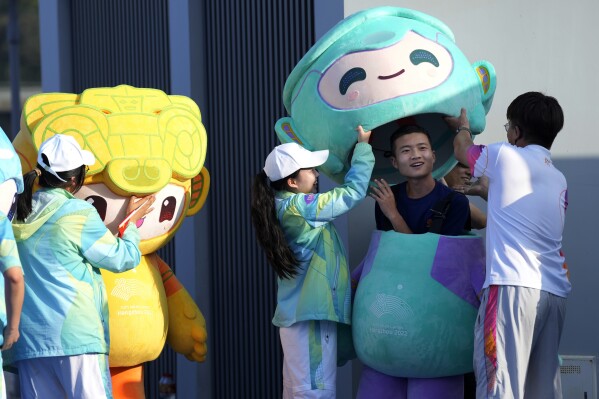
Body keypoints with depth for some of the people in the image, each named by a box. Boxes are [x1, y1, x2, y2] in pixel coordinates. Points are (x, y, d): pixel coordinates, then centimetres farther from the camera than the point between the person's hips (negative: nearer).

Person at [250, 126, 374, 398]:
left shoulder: (285, 206, 11)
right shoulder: (300, 207, -16)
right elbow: (353, 192, -10)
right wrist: (363, 146, -1)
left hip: (299, 313, 10)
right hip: (311, 315, -10)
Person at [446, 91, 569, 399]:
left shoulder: (504, 156, 2)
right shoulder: (559, 179, 19)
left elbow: (462, 151, 22)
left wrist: (462, 127, 44)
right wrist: (489, 191, 47)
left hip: (514, 284, -7)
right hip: (554, 290, 7)